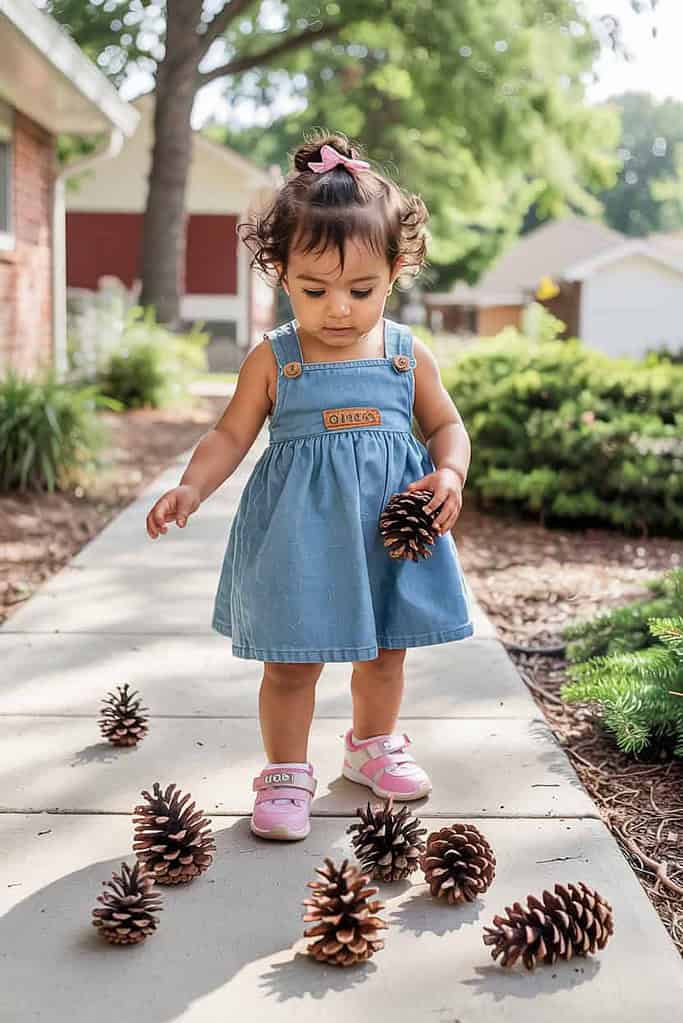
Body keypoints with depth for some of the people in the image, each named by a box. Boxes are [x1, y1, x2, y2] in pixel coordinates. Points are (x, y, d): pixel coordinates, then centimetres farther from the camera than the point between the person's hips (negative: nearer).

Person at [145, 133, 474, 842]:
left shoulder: (408, 355, 0)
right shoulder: (274, 359, -6)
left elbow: (446, 424, 8)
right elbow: (231, 435, -3)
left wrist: (450, 474, -12)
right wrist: (190, 489, -18)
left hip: (389, 524, 3)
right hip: (302, 531, -3)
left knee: (385, 650, 18)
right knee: (292, 661, 3)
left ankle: (372, 746, 42)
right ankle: (286, 774, 21)